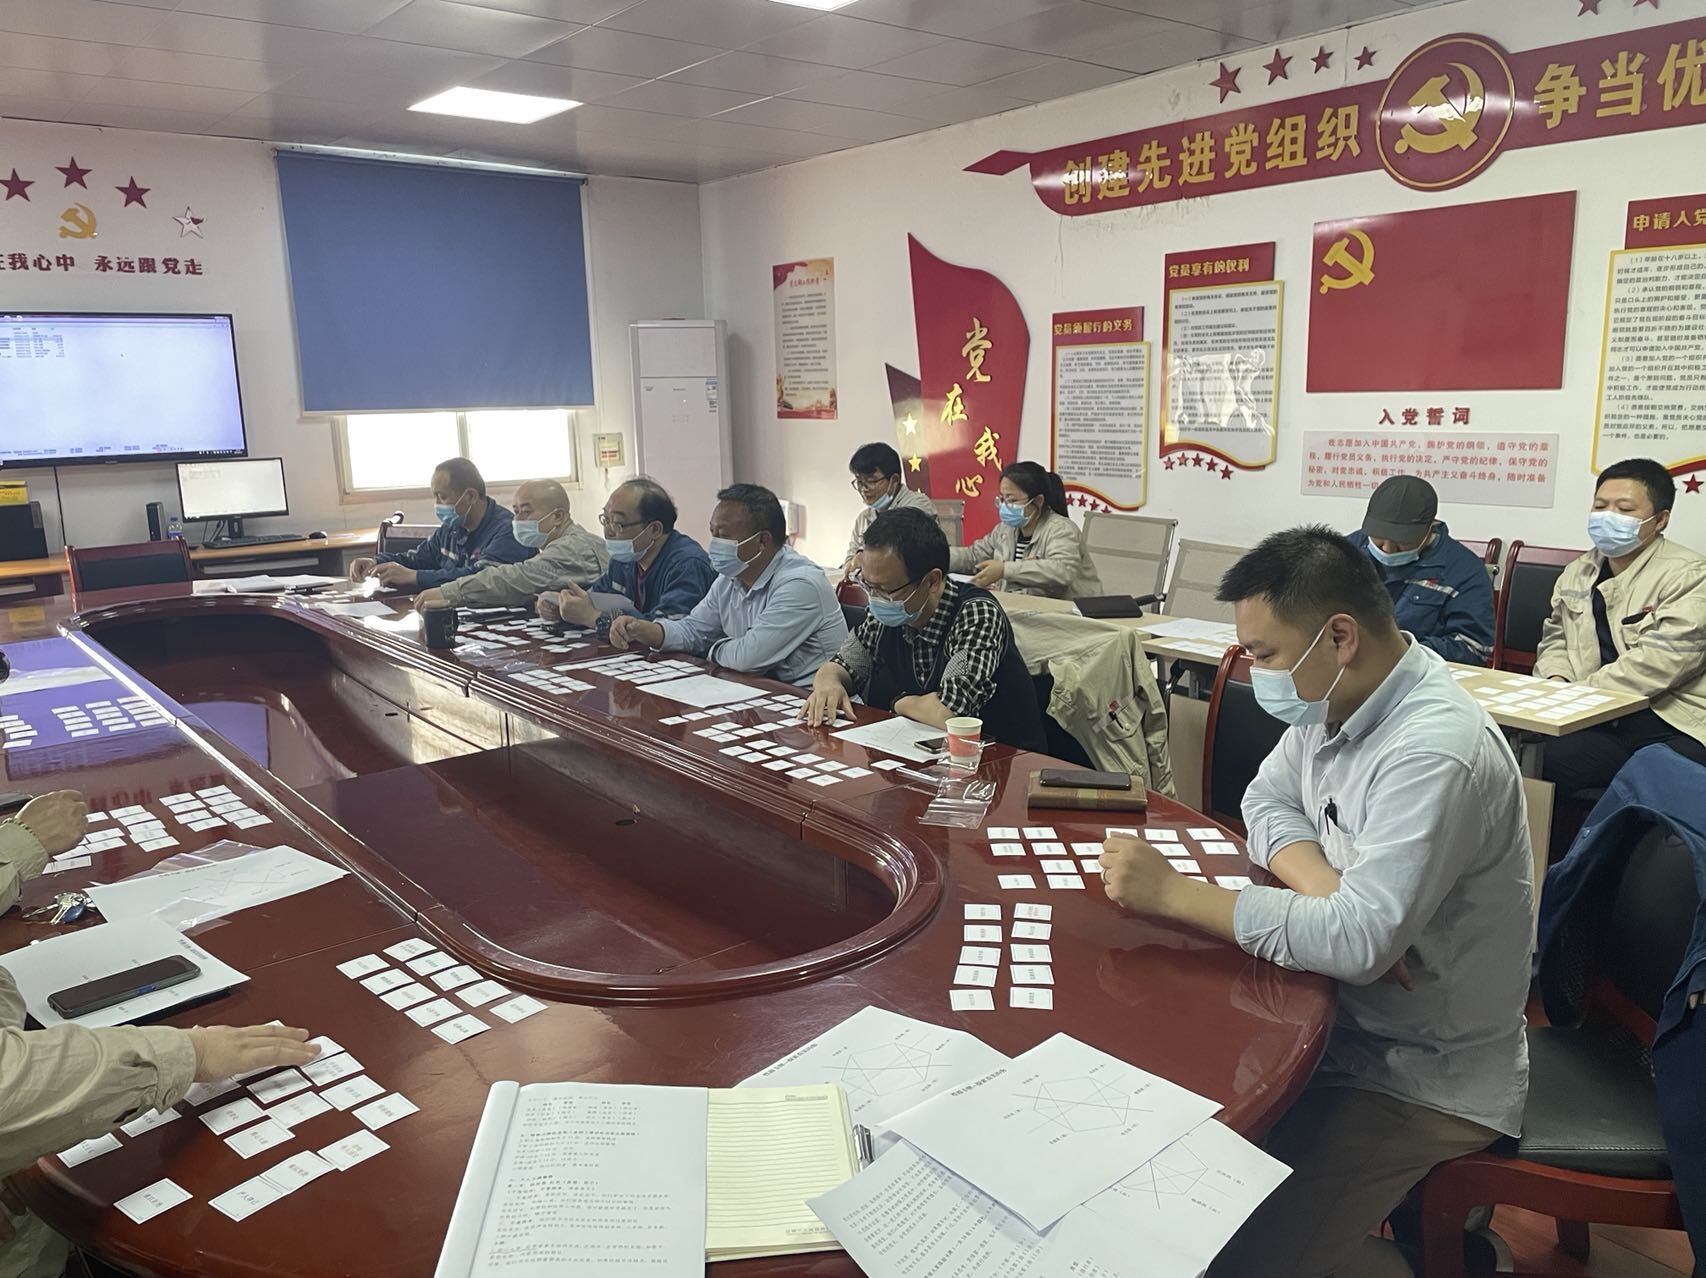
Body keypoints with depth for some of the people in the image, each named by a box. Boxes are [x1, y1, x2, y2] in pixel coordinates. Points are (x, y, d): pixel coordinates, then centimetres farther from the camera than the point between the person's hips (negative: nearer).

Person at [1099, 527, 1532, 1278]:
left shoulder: (1434, 753, -29)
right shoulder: (1335, 697, -3)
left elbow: (1360, 942, -33)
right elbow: (1267, 802, 5)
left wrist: (1173, 894, -27)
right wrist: (1332, 891, -16)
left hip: (1428, 1078, -8)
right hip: (1345, 1014, 8)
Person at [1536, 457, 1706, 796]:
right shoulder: (1578, 573, 17)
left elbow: (1658, 663, -16)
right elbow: (1555, 639, 24)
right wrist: (1556, 682, 1)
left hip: (1676, 730, -5)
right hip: (1602, 726, 5)